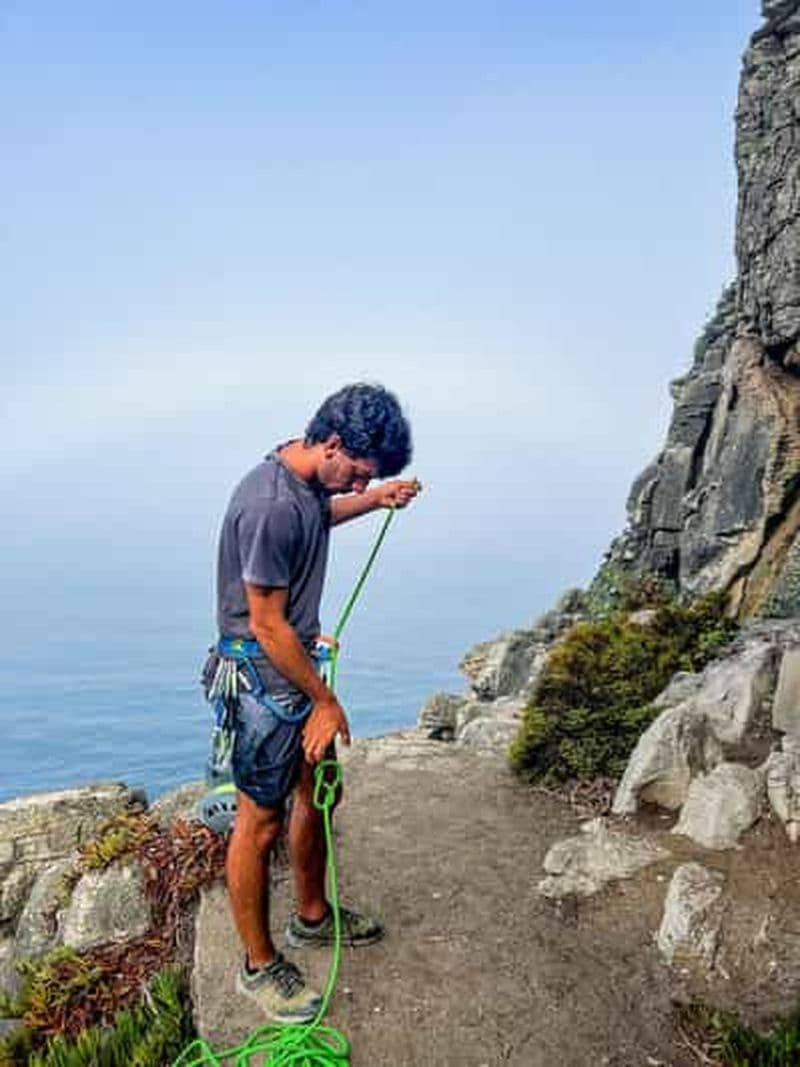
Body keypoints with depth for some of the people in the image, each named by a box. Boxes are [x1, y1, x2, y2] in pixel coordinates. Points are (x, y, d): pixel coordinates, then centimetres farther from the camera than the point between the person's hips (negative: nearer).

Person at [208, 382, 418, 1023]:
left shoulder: (307, 480, 0)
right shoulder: (269, 508, -29)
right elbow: (268, 626, -24)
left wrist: (373, 500, 9)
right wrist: (325, 701, -14)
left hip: (297, 665, 10)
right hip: (264, 677, -10)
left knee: (317, 792, 21)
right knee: (262, 822, 7)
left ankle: (313, 916, 44)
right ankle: (260, 966, 28)